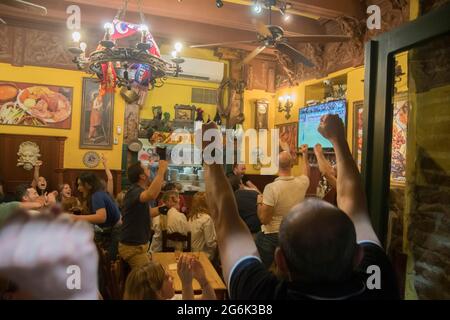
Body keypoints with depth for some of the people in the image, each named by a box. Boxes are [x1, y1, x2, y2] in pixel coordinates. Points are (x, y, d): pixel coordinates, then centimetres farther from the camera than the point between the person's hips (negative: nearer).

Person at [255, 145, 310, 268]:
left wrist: (259, 202, -5)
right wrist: (305, 154, 30)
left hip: (271, 236, -5)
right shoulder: (301, 183, -9)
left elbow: (264, 219, -22)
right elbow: (306, 173, 19)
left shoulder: (271, 188, -25)